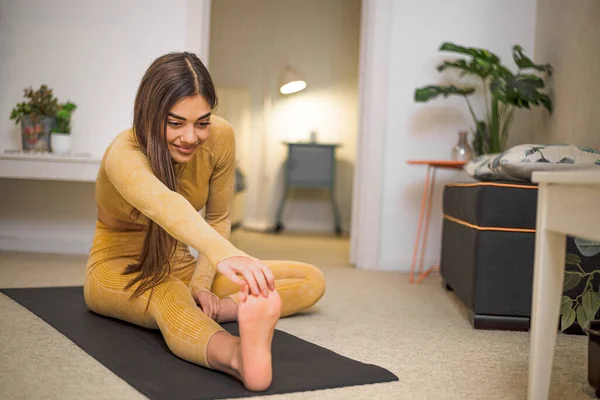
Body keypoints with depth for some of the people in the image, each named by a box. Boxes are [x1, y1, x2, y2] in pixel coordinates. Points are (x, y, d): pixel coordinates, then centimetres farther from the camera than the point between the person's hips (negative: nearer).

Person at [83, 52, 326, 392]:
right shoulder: (124, 154, -30)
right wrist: (222, 253, -73)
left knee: (311, 281, -8)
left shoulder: (220, 137, -15)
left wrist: (200, 283, -17)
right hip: (121, 272, -5)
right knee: (169, 297, -44)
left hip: (180, 268, 6)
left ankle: (205, 311, -29)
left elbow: (218, 218, -2)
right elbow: (163, 205, -54)